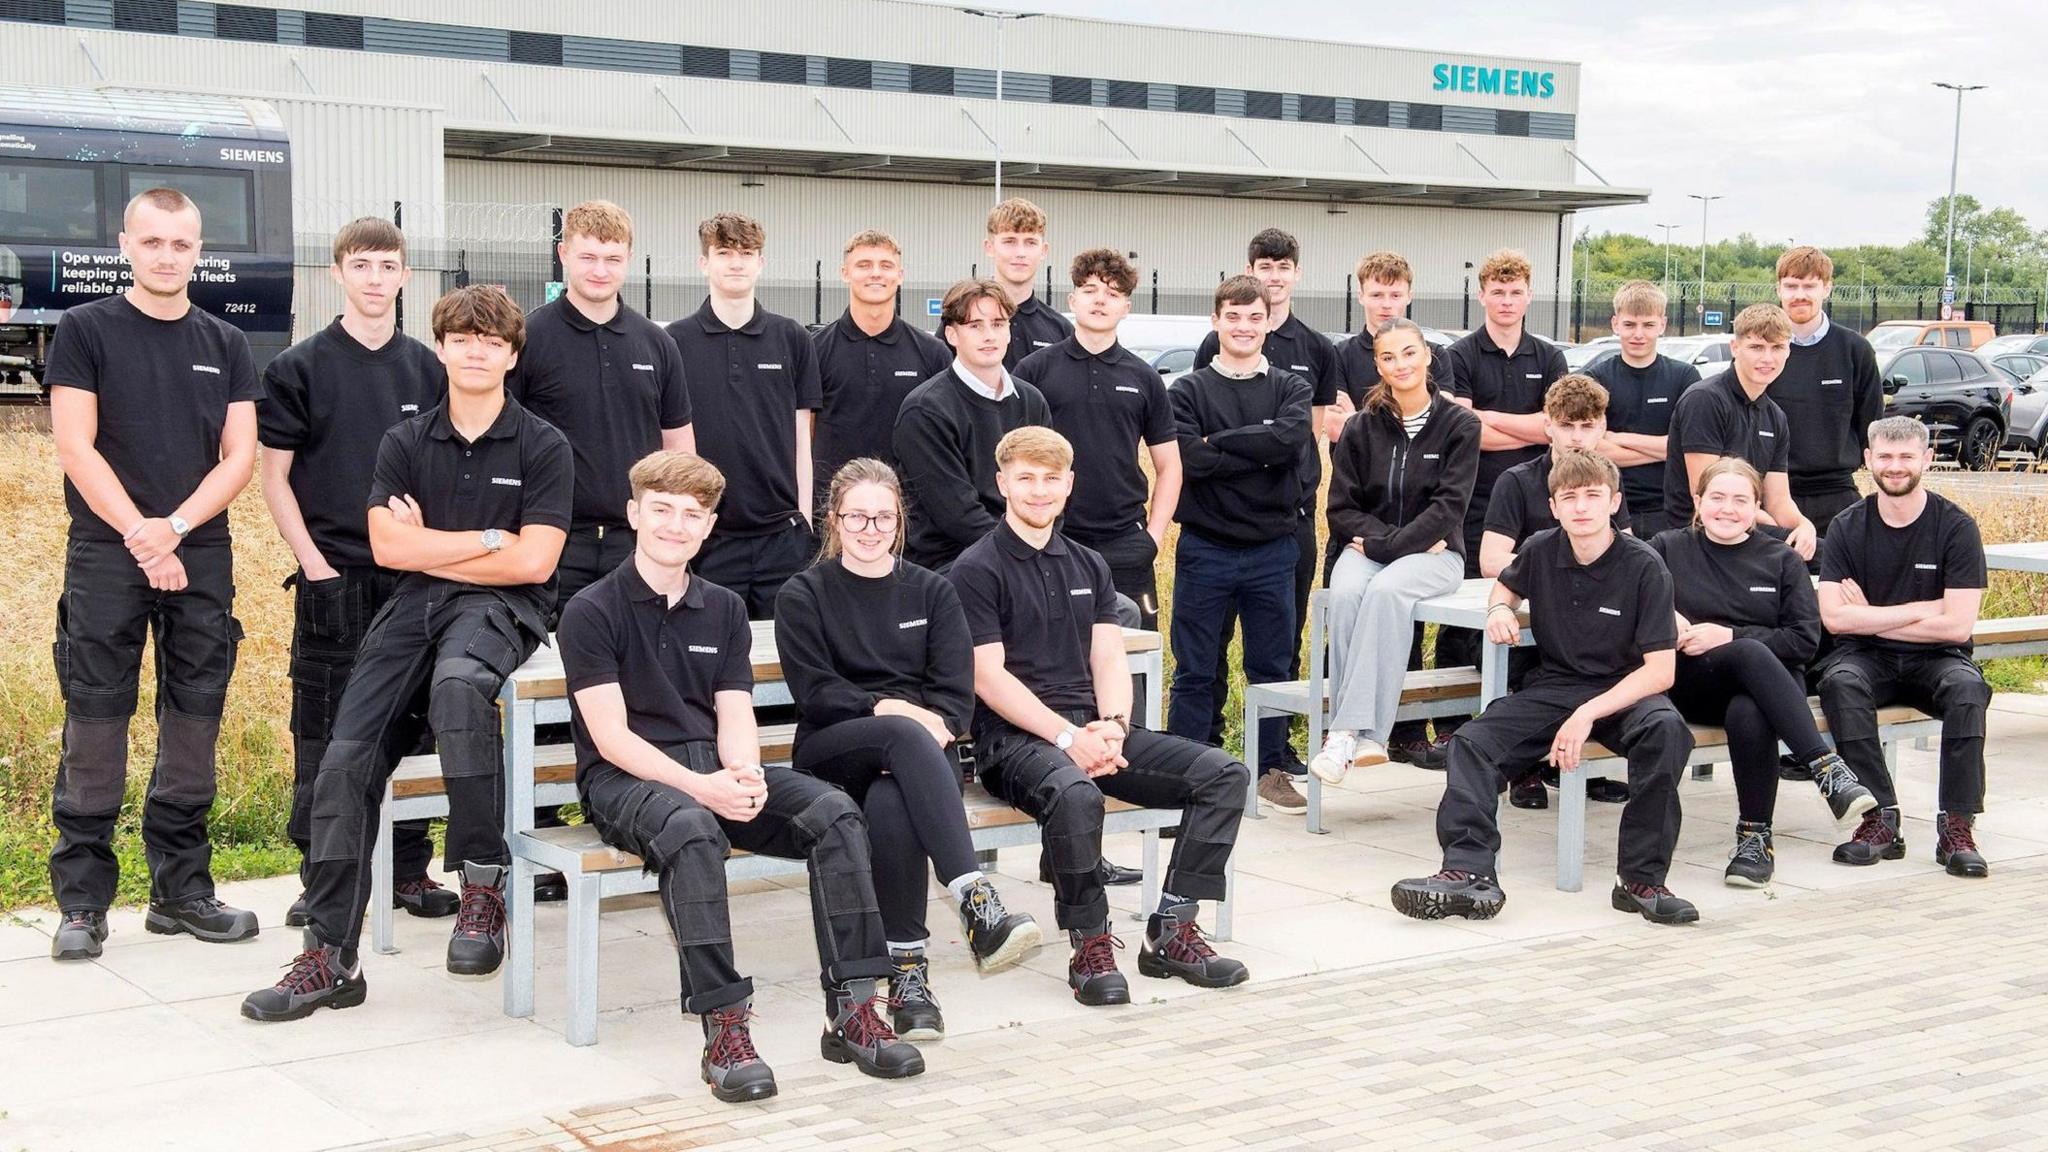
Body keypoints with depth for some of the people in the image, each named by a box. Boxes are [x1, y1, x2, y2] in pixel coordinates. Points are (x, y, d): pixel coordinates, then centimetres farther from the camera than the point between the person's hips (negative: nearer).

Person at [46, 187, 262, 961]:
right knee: (95, 725, -3)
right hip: (105, 555, -3)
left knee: (194, 726, 6)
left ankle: (181, 890, 15)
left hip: (202, 555, 3)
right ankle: (82, 903, 3)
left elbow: (239, 456, 5)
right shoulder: (86, 331, 3)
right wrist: (140, 536, -13)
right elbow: (76, 446, -5)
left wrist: (175, 528, -10)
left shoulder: (225, 345, 12)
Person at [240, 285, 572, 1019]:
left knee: (458, 684, -40)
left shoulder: (542, 448, 2)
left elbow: (533, 562, -8)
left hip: (501, 606, -4)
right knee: (346, 761, -11)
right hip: (414, 606, 4)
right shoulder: (406, 443, 11)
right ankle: (330, 958, -4)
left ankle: (483, 883, -28)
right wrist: (487, 538, -5)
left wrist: (430, 545, -1)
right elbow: (388, 547, -1)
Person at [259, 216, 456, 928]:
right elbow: (275, 477, -1)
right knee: (323, 728, 2)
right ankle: (319, 878, 11)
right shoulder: (300, 368, 0)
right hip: (332, 573, -3)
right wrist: (314, 564, -9)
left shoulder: (429, 370, 9)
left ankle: (410, 870, 16)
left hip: (414, 575, 3)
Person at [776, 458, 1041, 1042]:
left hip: (920, 751, 2)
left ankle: (908, 971, -34)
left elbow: (957, 691, 5)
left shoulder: (932, 591, 17)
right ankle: (978, 905, -52)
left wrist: (937, 727, -18)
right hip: (834, 753, -2)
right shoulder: (803, 595, 12)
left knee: (891, 805, -38)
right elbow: (815, 691, -3)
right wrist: (886, 709, -19)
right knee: (906, 735, -39)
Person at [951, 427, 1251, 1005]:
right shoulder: (976, 570, 1)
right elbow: (988, 677, -8)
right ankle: (1090, 946, -20)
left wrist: (1113, 727, -10)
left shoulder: (1088, 566, 21)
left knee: (1223, 773, -12)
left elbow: (1109, 661, 12)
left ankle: (1172, 930, -10)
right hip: (1015, 737, -6)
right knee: (1074, 794, -39)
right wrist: (1065, 736, -19)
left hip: (1092, 729, 6)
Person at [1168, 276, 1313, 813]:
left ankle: (1270, 769, 22)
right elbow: (1190, 458, -14)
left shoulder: (1291, 388, 7)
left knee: (1272, 668, 10)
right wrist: (1261, 453, -12)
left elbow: (1292, 438, -15)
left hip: (1272, 550, 2)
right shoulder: (1190, 390, 2)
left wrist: (1220, 442, -13)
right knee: (1195, 672, 4)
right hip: (1205, 550, -2)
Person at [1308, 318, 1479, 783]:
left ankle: (1349, 730, -41)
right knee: (1346, 593, -32)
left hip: (1434, 553, -2)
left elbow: (1449, 506, -8)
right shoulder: (1361, 428, 8)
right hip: (1368, 547, 2)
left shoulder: (1459, 425, 1)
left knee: (1385, 590, -35)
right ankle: (1361, 735, -36)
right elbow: (1342, 508, 6)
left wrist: (1391, 546, -17)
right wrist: (1381, 537, -12)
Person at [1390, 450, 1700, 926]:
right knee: (1472, 741, -19)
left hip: (1624, 691, -4)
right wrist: (1499, 609, 0)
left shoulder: (1644, 567, -12)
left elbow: (1660, 670, -16)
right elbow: (1506, 585, 26)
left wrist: (1589, 714, -26)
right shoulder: (1540, 551, 0)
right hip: (1554, 685, 4)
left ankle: (1641, 880, -28)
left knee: (1666, 730, -36)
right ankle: (1471, 873, -27)